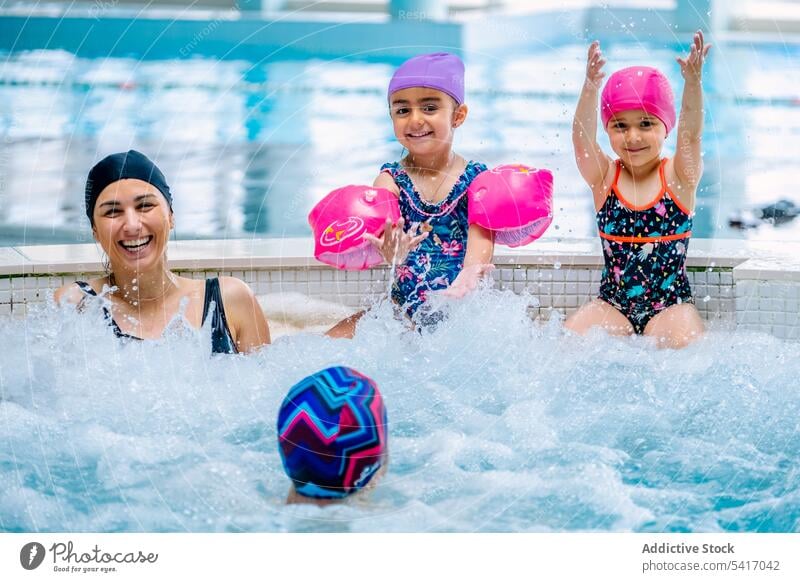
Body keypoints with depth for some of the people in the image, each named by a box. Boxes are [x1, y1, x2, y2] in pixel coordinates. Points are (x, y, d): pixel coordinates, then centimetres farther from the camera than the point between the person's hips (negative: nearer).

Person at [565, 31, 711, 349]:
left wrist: (693, 84, -39)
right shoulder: (604, 177, -1)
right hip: (613, 303, 1)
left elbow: (690, 134, -20)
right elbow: (582, 138, -17)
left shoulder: (678, 176, -3)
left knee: (684, 345, -26)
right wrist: (591, 87, -36)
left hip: (671, 304, -1)